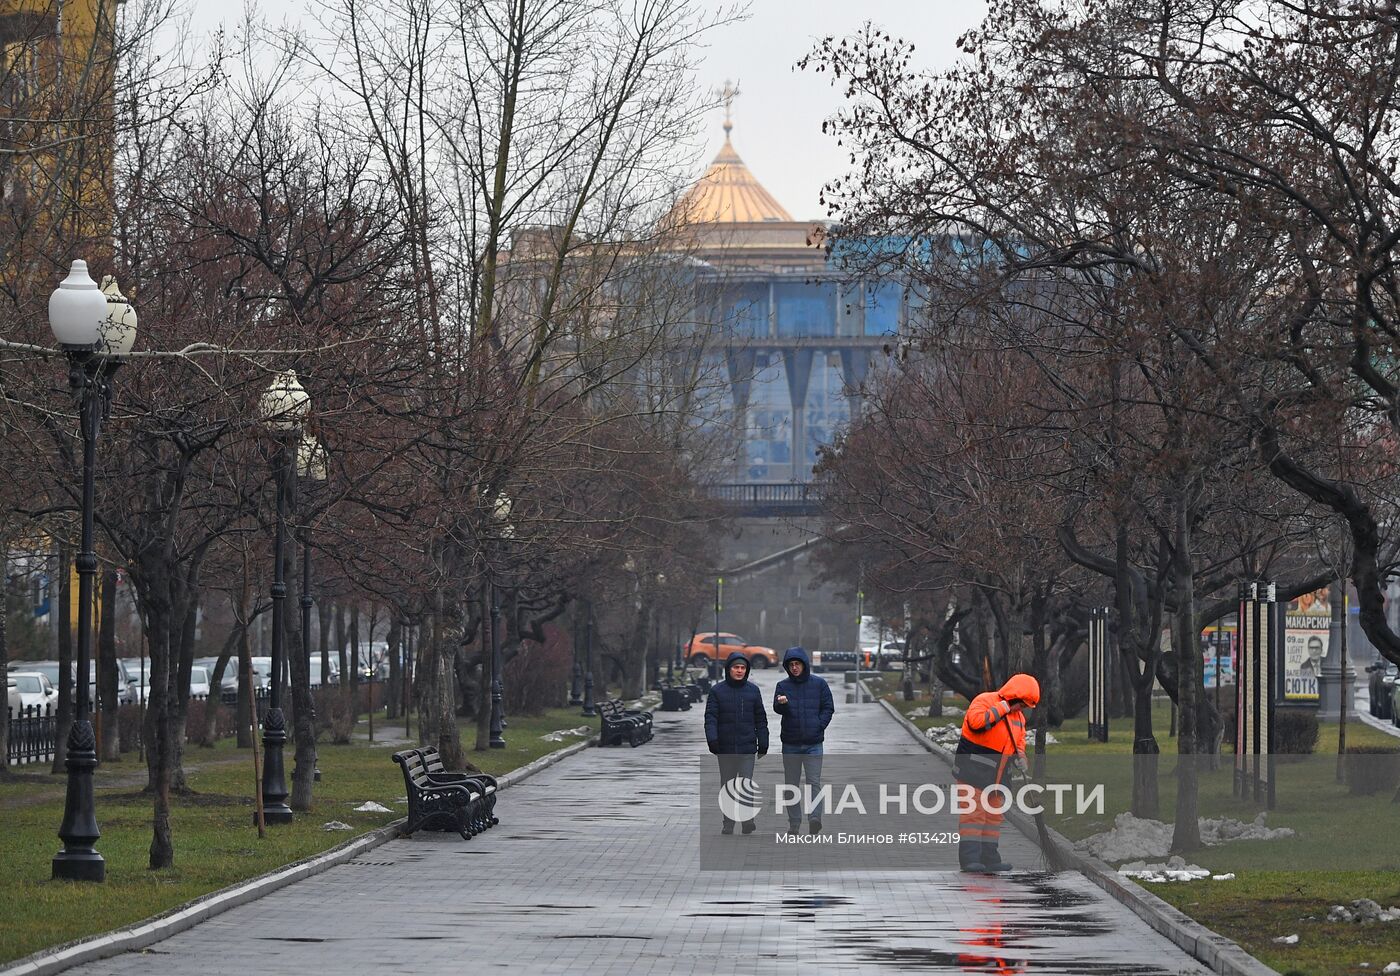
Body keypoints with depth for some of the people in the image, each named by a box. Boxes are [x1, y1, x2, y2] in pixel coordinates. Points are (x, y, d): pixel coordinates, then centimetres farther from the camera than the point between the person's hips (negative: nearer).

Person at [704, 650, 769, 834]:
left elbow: (760, 720, 11)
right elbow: (710, 717, -4)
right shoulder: (717, 691, 2)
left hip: (747, 748, 0)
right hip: (725, 749, 0)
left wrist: (763, 744, 9)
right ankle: (728, 823, 15)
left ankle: (747, 819, -13)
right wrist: (712, 739, -18)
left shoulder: (753, 691, 6)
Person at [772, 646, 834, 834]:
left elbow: (828, 708, 7)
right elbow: (777, 709, -9)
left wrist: (819, 726, -6)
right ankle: (794, 822, 10)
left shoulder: (819, 684, 3)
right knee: (791, 784, 6)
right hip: (790, 744, 2)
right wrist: (781, 703, -32)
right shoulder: (783, 686, 4)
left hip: (813, 743, -2)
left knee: (814, 783, -10)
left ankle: (815, 818, -19)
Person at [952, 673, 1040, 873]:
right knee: (974, 813, -12)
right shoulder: (985, 701, -10)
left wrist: (1020, 758, 2)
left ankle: (990, 858, 12)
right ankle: (969, 858, -15)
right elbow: (976, 721, -30)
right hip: (974, 771, -8)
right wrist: (1001, 709, -20)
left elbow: (1019, 743, 23)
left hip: (997, 777, 8)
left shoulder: (1018, 716, 15)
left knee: (994, 816, 8)